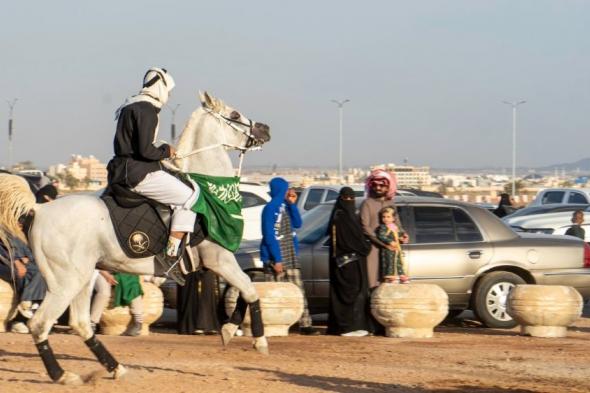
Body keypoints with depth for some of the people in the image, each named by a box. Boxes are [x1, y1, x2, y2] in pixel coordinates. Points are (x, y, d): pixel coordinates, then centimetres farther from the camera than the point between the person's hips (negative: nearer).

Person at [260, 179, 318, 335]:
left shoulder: (286, 207, 13)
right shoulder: (270, 208, -12)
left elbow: (297, 224, 8)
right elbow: (269, 236, -16)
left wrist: (292, 204, -1)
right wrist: (277, 259, -19)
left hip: (290, 257, 8)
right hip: (275, 258, -8)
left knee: (298, 290, 3)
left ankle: (305, 324, 2)